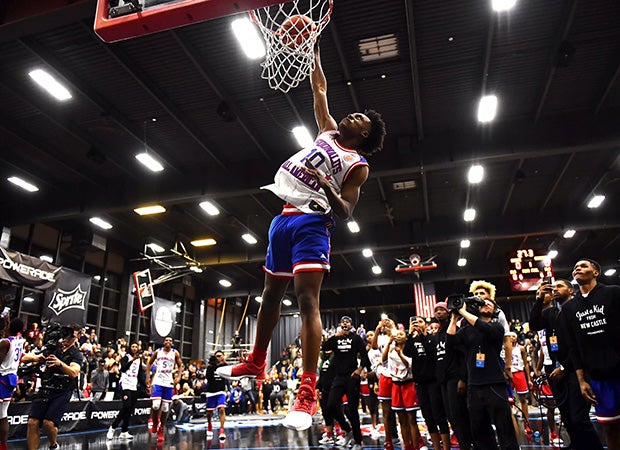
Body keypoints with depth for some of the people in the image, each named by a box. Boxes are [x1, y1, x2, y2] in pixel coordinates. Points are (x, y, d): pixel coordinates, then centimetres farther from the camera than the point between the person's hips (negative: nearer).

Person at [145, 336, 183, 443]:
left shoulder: (175, 353, 3)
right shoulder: (157, 352, 4)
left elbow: (180, 366, 7)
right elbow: (149, 363, 13)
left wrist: (178, 376, -10)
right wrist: (148, 376, 3)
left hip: (168, 382, 1)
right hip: (157, 381, -1)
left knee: (165, 407, 4)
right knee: (156, 405, -15)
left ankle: (161, 429, 18)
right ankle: (153, 420, 16)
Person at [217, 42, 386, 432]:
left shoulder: (357, 165, -2)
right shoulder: (329, 132, 16)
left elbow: (346, 212, -10)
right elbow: (320, 89, 24)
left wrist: (327, 187, -27)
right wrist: (315, 51, 21)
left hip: (311, 224, -7)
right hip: (284, 219, 7)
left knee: (308, 300, -17)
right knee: (272, 294, 15)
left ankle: (308, 391, -16)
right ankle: (256, 363, 32)